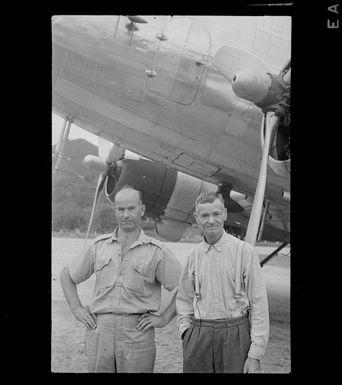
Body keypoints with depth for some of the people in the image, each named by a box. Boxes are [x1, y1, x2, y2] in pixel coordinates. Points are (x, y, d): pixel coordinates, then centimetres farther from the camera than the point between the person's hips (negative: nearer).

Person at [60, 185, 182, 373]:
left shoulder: (156, 251, -1)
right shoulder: (99, 245, 9)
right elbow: (66, 275, 19)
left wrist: (164, 317, -3)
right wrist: (77, 308, 10)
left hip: (137, 331, -2)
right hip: (99, 330, 2)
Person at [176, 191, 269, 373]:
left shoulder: (244, 251, -6)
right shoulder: (194, 255, 8)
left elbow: (259, 304, -7)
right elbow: (183, 298, 20)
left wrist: (255, 355, -10)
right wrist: (186, 330, 5)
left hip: (235, 336, -3)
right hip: (198, 336, 4)